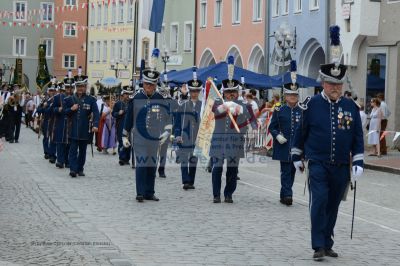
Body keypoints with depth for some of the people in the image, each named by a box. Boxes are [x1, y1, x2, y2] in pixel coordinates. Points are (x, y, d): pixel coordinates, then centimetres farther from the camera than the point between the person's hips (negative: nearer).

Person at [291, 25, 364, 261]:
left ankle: (328, 244, 22)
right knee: (319, 202, -13)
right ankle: (318, 247, -9)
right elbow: (301, 131, 7)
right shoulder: (312, 105, -4)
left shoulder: (351, 107, 3)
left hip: (341, 168, 3)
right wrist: (297, 156, 12)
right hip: (318, 165, -3)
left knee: (333, 206, 10)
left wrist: (359, 163, 0)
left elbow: (358, 138, 7)